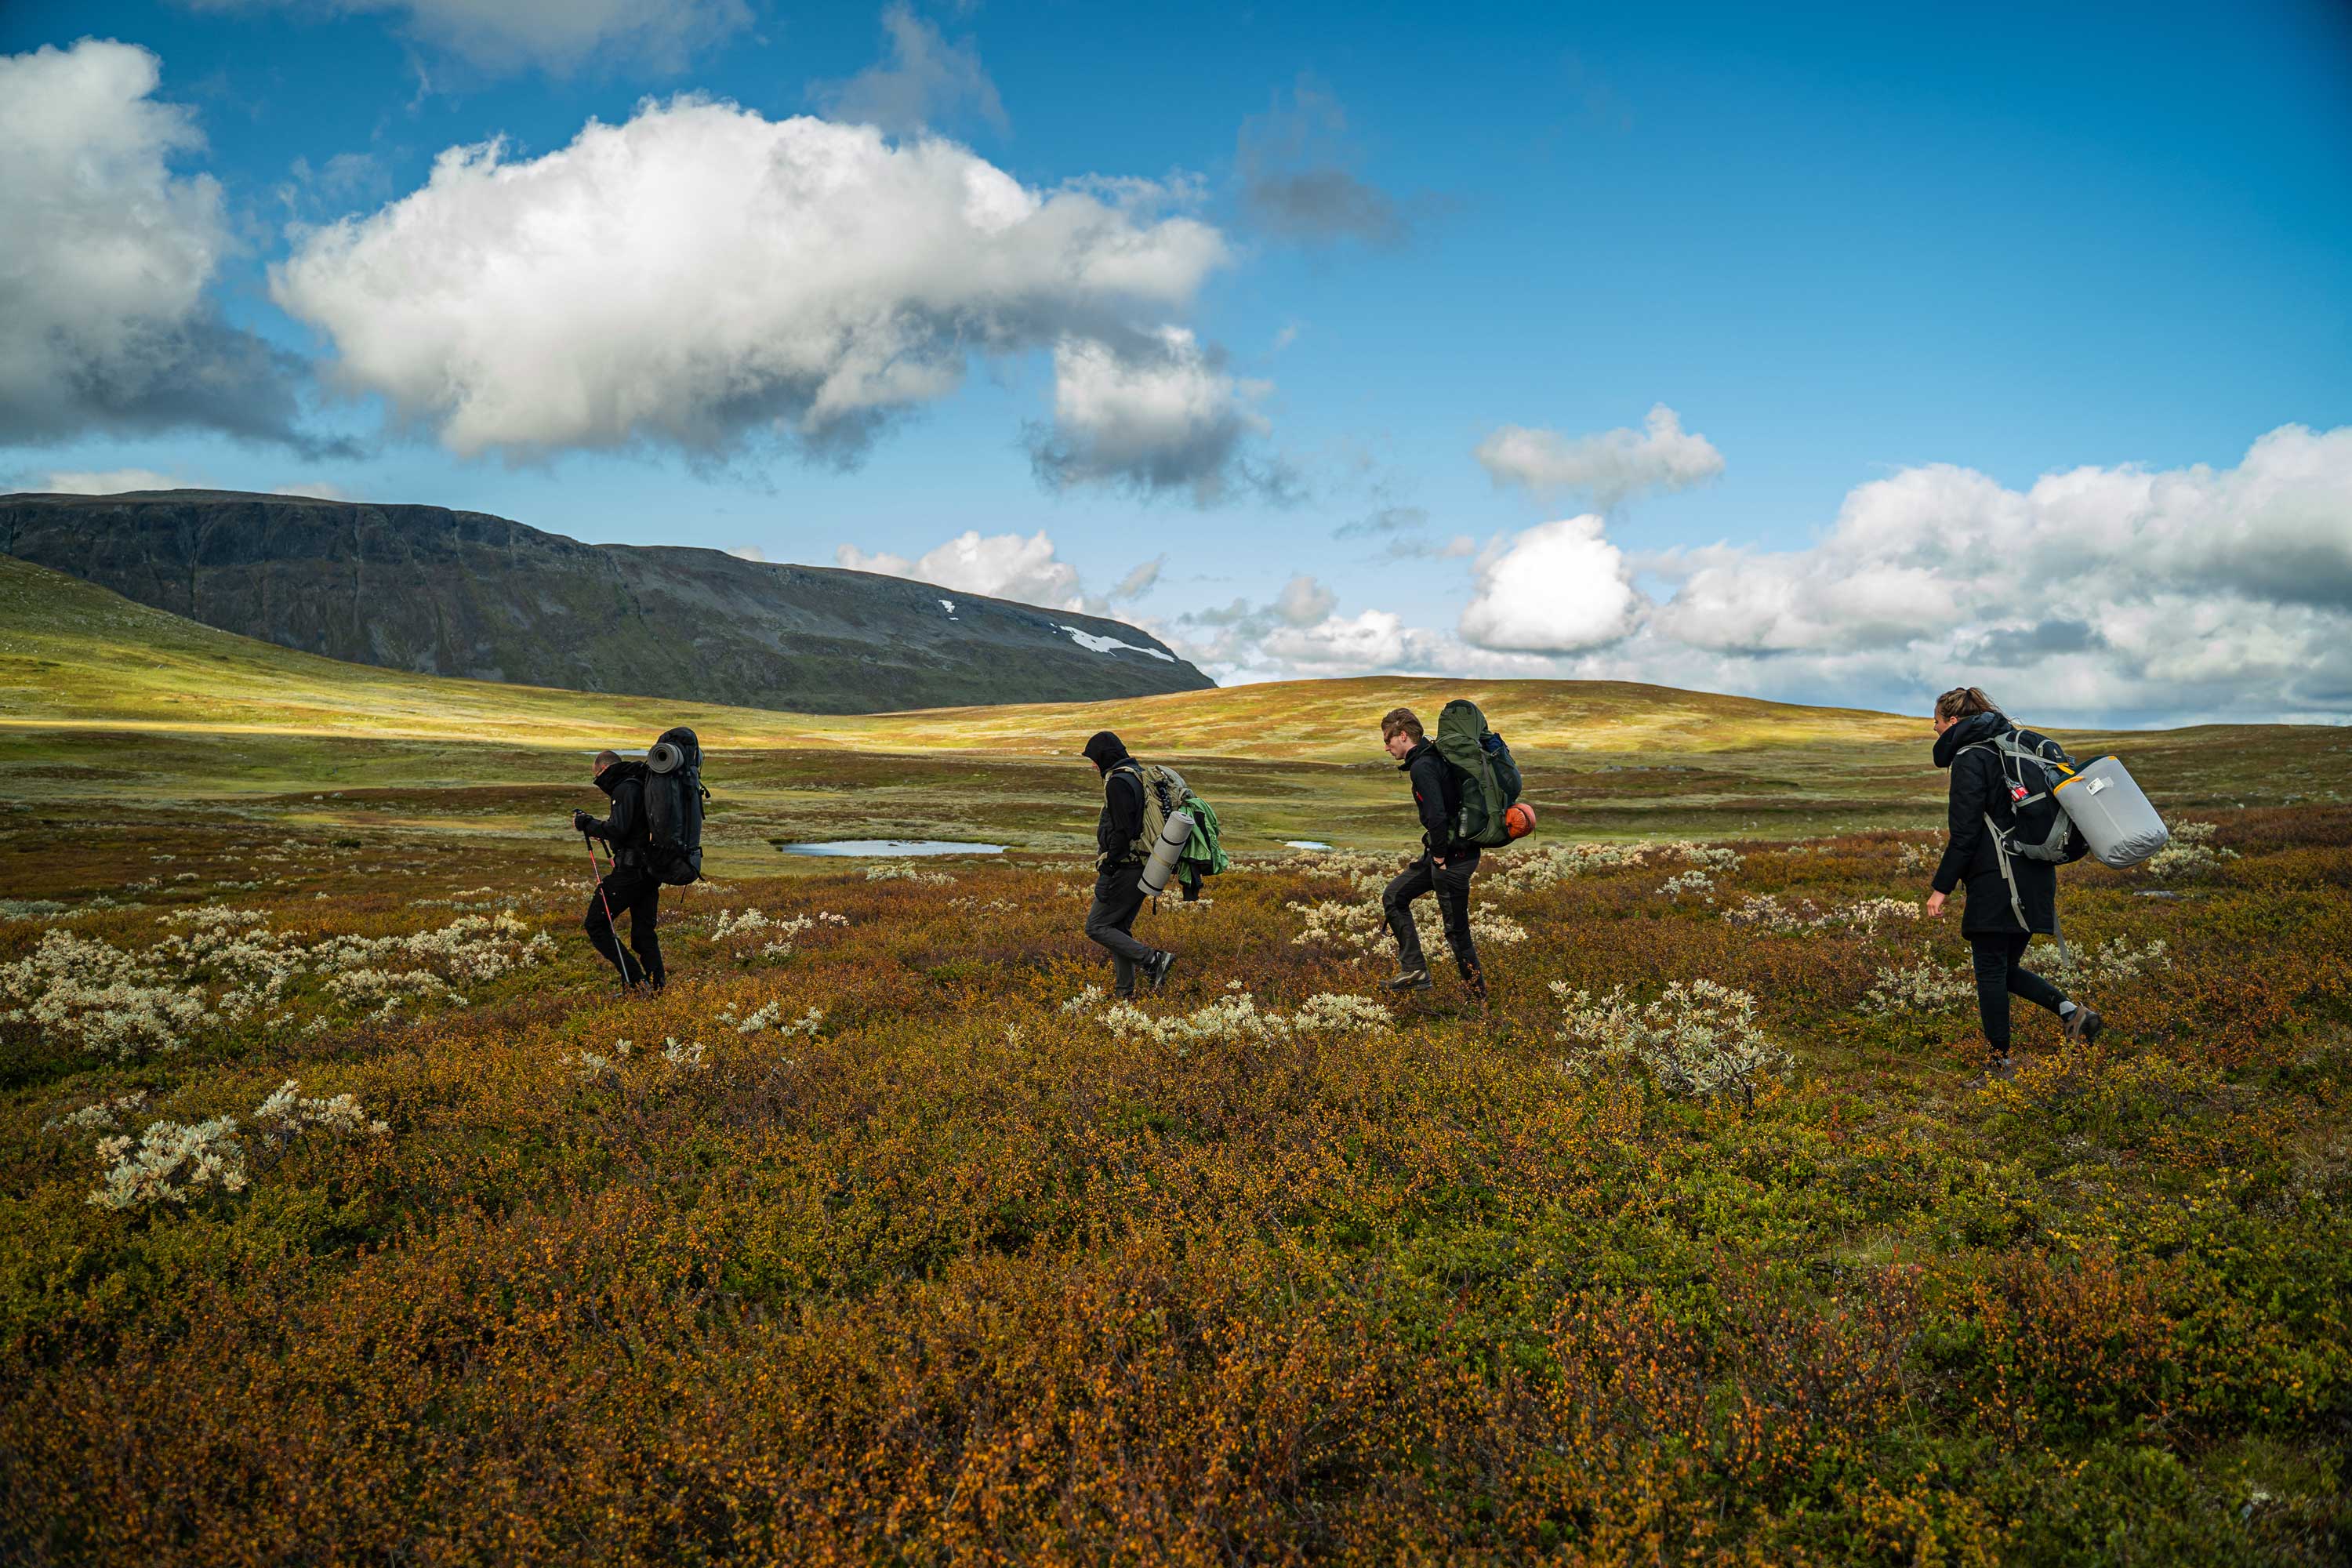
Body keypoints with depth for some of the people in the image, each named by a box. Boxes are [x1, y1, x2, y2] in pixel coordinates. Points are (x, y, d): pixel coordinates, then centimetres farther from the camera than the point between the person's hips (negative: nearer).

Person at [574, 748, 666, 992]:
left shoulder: (626, 789, -12)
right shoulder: (644, 786, 17)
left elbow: (617, 830, -21)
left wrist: (586, 823, -6)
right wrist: (600, 827, 21)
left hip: (630, 871, -9)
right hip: (651, 870, 9)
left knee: (595, 925, 1)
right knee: (644, 931, 13)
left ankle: (635, 980, -7)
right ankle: (657, 987, 9)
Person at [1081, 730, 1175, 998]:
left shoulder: (1117, 783, -16)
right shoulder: (1140, 777, 15)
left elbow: (1122, 832, -23)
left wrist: (1105, 874, -20)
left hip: (1124, 869, -10)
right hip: (1142, 867, 10)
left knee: (1097, 928, -2)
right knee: (1119, 929, 15)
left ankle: (1152, 960, -11)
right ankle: (1124, 993, 14)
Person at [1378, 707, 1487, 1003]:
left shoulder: (1421, 767, -20)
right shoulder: (1434, 757, 12)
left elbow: (1436, 816, -30)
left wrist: (1439, 856, -16)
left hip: (1453, 856, -10)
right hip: (1443, 852, 10)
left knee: (1456, 931, -1)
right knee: (1394, 898, 16)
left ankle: (1481, 1000, 11)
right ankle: (1414, 969, 15)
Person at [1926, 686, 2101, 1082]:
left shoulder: (1970, 757, -10)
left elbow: (1965, 832, -15)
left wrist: (1942, 888, -11)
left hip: (1998, 881, -9)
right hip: (2035, 878, 9)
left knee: (1990, 970, 0)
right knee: (2005, 969, 17)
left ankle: (2000, 1061, 4)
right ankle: (2071, 1011, 1)